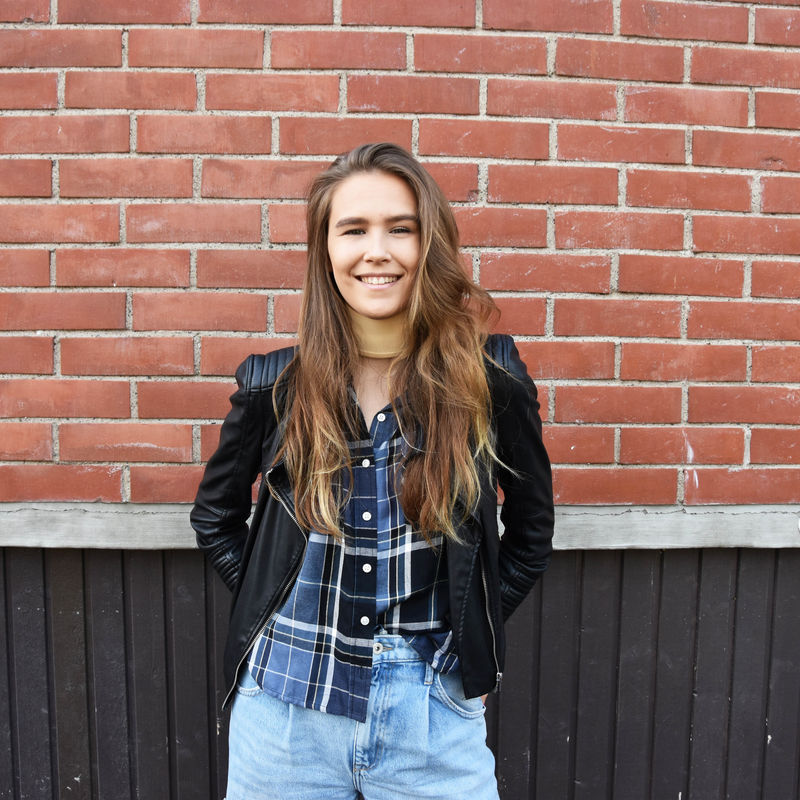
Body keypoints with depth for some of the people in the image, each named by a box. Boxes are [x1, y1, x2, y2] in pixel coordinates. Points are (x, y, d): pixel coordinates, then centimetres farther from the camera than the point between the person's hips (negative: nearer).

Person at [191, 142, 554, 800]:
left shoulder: (490, 380, -10)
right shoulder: (274, 384, -7)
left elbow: (531, 528, 4)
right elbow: (215, 516, 8)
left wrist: (472, 624, 1)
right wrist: (271, 601, 0)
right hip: (286, 704, 2)